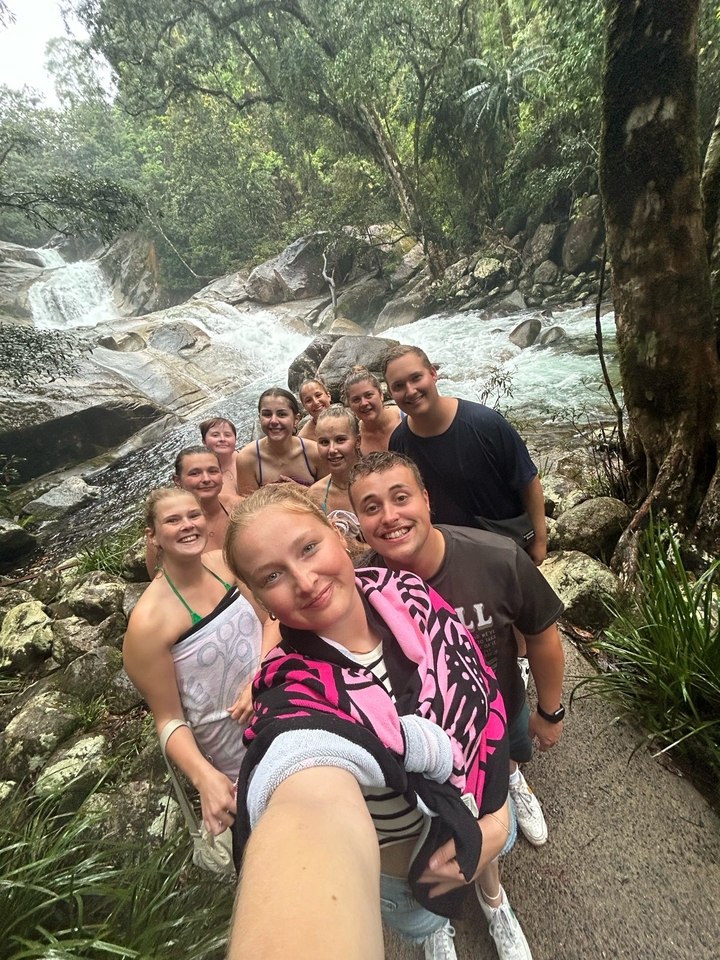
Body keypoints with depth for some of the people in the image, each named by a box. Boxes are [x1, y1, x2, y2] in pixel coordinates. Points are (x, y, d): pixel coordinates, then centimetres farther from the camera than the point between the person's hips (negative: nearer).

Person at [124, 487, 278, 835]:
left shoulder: (224, 563, -11)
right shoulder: (149, 621, -25)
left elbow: (270, 621, -2)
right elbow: (169, 719, -17)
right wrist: (205, 777, -31)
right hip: (237, 753, -4)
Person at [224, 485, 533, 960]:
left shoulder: (406, 591, -25)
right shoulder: (296, 697, -39)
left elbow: (485, 689, -14)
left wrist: (497, 816, -18)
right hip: (407, 864, -2)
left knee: (489, 859, 34)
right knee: (424, 922, 30)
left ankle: (492, 896, 72)